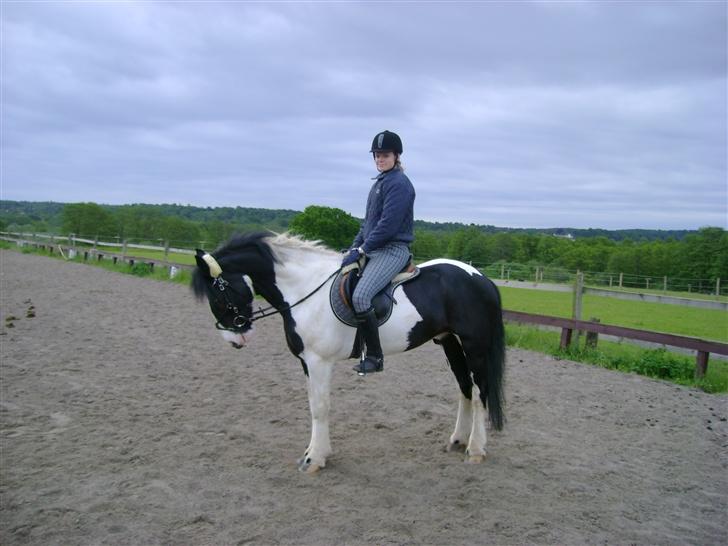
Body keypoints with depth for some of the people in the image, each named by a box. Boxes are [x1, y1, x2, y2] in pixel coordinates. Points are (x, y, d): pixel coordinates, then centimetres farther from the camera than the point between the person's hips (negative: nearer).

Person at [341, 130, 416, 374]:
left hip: (392, 250, -11)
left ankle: (375, 356, -16)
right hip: (373, 249, 11)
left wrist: (361, 249, -18)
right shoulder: (380, 181, 18)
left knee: (360, 296, -28)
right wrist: (355, 246, 10)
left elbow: (388, 224, -19)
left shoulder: (399, 183, -11)